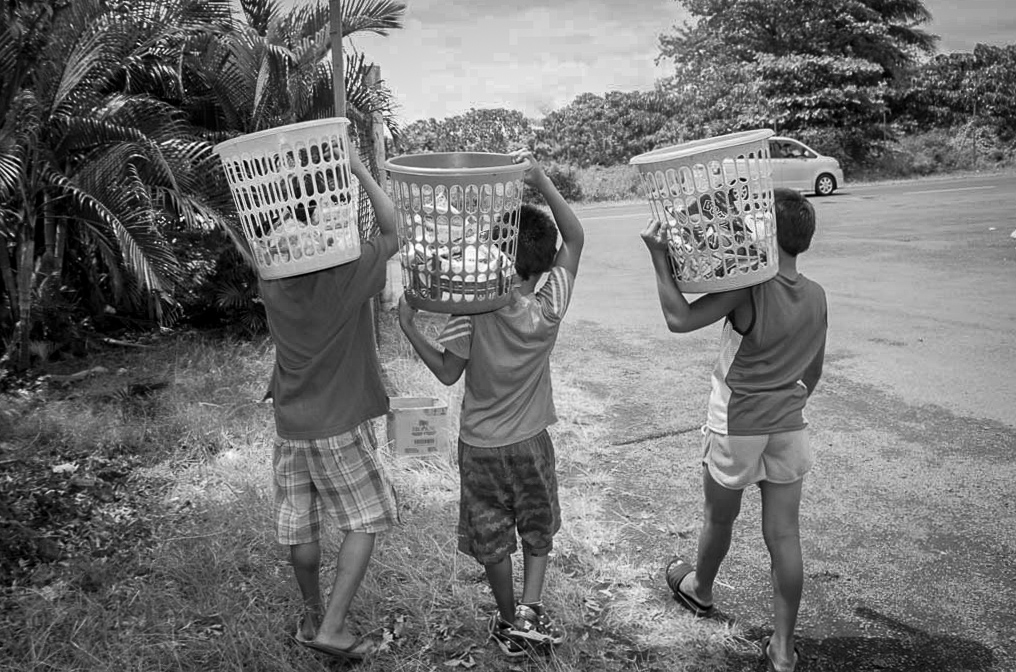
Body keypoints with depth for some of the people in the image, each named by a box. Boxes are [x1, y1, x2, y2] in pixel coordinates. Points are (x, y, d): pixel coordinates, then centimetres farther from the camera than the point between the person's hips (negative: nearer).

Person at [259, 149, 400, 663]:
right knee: (365, 522, 10)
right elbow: (392, 231, -7)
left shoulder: (271, 286, -7)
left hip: (290, 424, 5)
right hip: (340, 427, -5)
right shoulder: (346, 277, -20)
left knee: (300, 526, 16)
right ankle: (332, 626, 5)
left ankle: (312, 614, 35)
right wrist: (359, 170, -8)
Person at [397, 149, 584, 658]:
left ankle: (510, 623, 33)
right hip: (530, 442, 1)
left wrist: (409, 328, -7)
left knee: (492, 538, 18)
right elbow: (575, 239, -9)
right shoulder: (549, 309, -20)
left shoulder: (471, 310, -23)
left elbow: (447, 373, -12)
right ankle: (530, 609, 13)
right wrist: (541, 180, -16)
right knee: (539, 529, 25)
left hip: (480, 445, 0)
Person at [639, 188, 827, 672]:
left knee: (719, 520, 20)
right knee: (783, 535, 8)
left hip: (737, 427, -5)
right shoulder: (816, 297, 1)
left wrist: (659, 257, -23)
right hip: (788, 427, 5)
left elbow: (679, 318, -28)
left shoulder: (749, 288, -21)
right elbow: (813, 372, 12)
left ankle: (699, 590, 47)